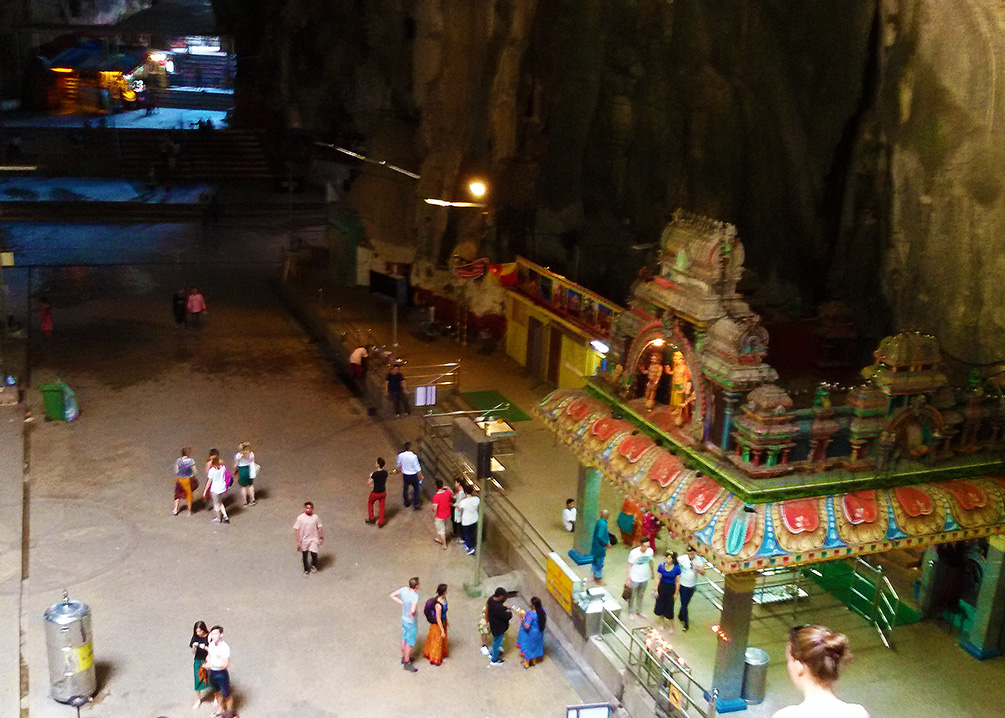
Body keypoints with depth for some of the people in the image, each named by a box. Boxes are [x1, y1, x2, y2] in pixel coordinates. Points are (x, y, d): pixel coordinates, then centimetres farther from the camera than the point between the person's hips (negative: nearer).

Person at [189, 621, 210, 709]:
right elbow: (193, 652, 3)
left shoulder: (209, 637, -17)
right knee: (197, 681, 10)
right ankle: (198, 700, 32)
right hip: (198, 662, 4)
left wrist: (205, 647, -29)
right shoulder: (195, 637, -4)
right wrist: (194, 647, -18)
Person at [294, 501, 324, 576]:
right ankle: (306, 570, 35)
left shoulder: (316, 517, -8)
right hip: (304, 540, 1)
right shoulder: (300, 518, -12)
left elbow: (319, 528, 2)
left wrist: (321, 538, 4)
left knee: (314, 553, -13)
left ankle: (314, 565, 19)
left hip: (313, 539, 0)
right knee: (304, 555, 13)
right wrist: (298, 542, -10)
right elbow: (296, 530, -8)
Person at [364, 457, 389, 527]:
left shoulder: (375, 474, -29)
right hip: (383, 492, 4)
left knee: (370, 503, 25)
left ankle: (371, 519, 37)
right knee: (381, 507, 18)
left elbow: (369, 482, -18)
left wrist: (370, 476, -2)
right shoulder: (385, 473, -10)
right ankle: (380, 523, 28)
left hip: (375, 493, -4)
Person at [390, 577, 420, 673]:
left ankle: (404, 658, 43)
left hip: (404, 619, 7)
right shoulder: (415, 596, -34)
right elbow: (413, 610, -46)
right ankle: (407, 663, 24)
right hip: (411, 623, -7)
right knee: (409, 643, 10)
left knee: (404, 639, 25)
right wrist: (412, 614, -23)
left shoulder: (404, 589, -13)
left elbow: (392, 595, 0)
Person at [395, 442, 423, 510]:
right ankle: (415, 504, 13)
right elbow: (417, 467, -17)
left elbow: (397, 464, 5)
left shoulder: (401, 455, -13)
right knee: (416, 489, 14)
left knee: (405, 489, 21)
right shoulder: (414, 456, -24)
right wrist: (420, 476, -3)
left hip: (405, 475, 4)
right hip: (413, 475, -4)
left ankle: (406, 503, 37)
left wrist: (397, 469, 29)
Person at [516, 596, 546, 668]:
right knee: (536, 646, 27)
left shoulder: (530, 614, -35)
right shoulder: (542, 610, -15)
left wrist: (523, 618, -23)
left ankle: (527, 662, 34)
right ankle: (534, 660, 47)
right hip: (539, 632, 6)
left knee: (528, 646, 17)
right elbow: (545, 619, 3)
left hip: (530, 635, -6)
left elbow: (526, 627, -32)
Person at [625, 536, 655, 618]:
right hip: (635, 578, -4)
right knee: (632, 596, 14)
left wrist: (652, 572, 19)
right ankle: (631, 612, 35)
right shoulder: (633, 553, -26)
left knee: (641, 595, 23)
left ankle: (639, 611, 43)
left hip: (645, 578, 4)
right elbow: (630, 565, -16)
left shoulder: (650, 551, -12)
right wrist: (628, 578, -14)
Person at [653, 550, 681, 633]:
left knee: (669, 608, 5)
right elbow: (658, 578, -4)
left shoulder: (677, 568, -16)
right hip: (662, 587, 2)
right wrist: (656, 590, -1)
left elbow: (678, 582, -6)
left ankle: (672, 626, 26)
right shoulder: (661, 566, -13)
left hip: (671, 589, -2)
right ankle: (662, 623, 37)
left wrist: (676, 593, -3)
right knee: (660, 605, 13)